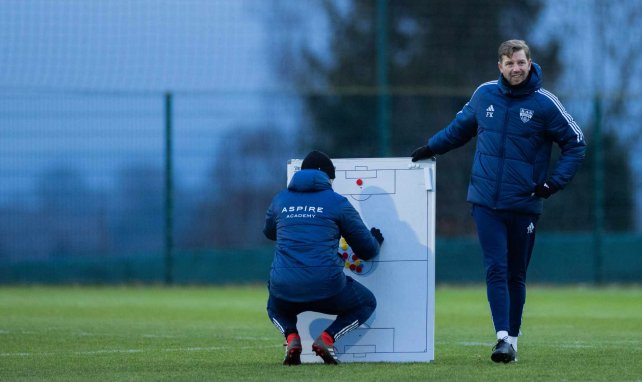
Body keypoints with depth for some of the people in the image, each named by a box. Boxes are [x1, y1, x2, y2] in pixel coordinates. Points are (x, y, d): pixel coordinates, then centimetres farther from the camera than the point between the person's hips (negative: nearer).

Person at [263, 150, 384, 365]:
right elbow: (367, 251, 10)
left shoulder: (280, 200, 12)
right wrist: (376, 241, 35)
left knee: (275, 308, 39)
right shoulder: (337, 203, 4)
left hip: (284, 289, 3)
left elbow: (269, 233, 35)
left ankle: (291, 337, 5)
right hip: (326, 288, -3)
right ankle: (326, 338, 1)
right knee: (366, 303, 26)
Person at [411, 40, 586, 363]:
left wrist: (555, 182, -7)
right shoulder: (484, 94, 5)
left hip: (524, 204, -1)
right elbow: (461, 127, 24)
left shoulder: (544, 103, -4)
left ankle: (512, 338, 17)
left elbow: (575, 143, 2)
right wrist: (431, 148, 18)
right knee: (496, 269, -11)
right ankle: (502, 337, -18)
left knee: (516, 275, 7)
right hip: (486, 201, 1)